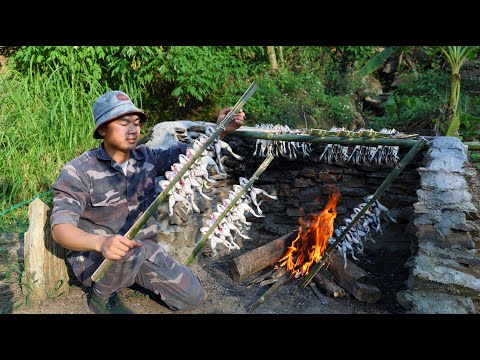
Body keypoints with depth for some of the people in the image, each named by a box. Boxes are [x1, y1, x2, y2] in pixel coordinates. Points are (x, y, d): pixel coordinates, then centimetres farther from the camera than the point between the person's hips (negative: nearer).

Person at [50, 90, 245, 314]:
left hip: (143, 253, 5)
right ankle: (101, 295, -5)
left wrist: (220, 130, -18)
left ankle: (134, 276, 21)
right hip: (93, 259, -4)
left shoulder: (147, 157, -2)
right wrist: (100, 242, -47)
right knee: (130, 249, -38)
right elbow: (60, 227, -26)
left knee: (192, 296, -1)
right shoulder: (79, 171, -18)